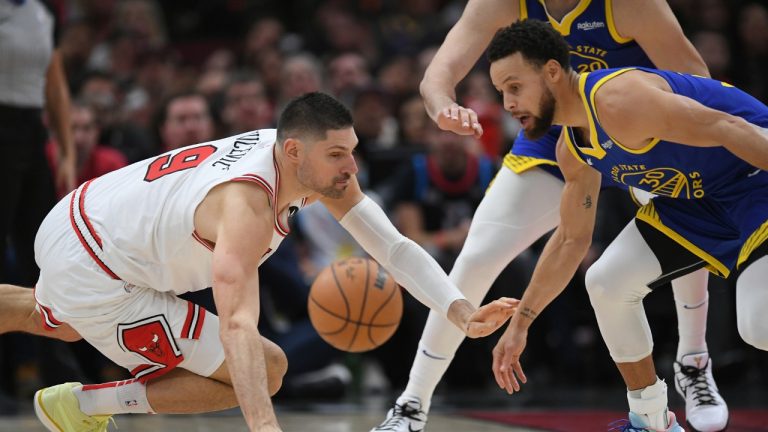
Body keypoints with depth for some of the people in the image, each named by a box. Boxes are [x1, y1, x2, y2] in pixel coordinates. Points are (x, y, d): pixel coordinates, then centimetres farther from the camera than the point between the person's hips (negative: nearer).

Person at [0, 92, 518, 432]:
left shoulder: (314, 164, -9)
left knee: (58, 322, 42)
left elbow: (392, 245, -7)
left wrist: (463, 313, -21)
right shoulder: (248, 205, -35)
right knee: (265, 370, -10)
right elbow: (237, 326, -46)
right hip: (92, 278, -9)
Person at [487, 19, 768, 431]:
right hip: (697, 195, 9)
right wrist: (519, 323, 18)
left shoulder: (617, 100, -27)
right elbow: (571, 241, 16)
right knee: (605, 283, 4)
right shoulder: (572, 151, 3)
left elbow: (726, 128, -31)